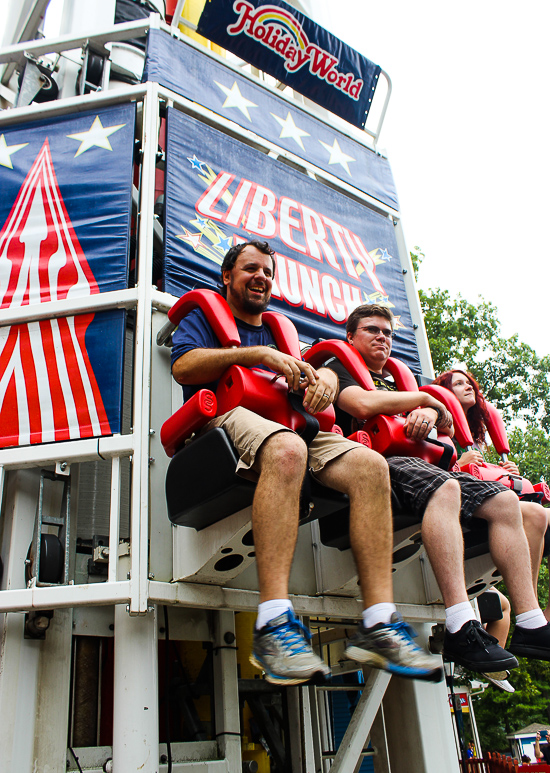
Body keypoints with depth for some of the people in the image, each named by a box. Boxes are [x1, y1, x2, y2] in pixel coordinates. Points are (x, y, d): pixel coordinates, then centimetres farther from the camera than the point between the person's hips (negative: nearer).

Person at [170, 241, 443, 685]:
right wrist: (259, 354, -7)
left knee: (370, 464, -23)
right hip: (232, 419, -5)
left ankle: (378, 624, -28)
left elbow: (320, 368, 23)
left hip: (293, 427, 6)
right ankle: (274, 625, -45)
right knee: (287, 449, -41)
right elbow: (183, 367, 1)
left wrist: (325, 377, -4)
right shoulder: (204, 316, 22)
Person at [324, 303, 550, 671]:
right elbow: (363, 404, -12)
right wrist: (424, 397, 3)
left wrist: (429, 413, -5)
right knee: (444, 488, -37)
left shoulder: (394, 380, 34)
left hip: (417, 462, 8)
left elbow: (445, 419, 22)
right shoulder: (338, 368, 12)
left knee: (505, 501, -7)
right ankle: (461, 629, -44)